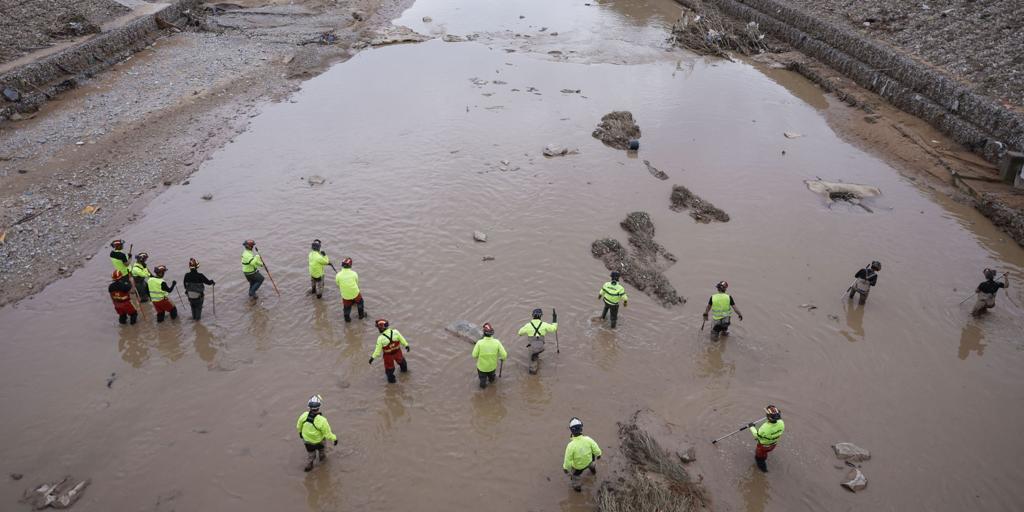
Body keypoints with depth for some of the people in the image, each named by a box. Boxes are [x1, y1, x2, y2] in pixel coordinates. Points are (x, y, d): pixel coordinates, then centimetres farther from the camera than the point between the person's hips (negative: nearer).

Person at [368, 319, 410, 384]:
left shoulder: (381, 338, -30)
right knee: (400, 360, 35)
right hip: (397, 352, 3)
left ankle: (391, 379, 45)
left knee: (389, 367, 23)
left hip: (388, 355, -3)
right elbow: (402, 339, -8)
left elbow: (378, 350, -22)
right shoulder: (395, 332, -23)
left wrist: (373, 357, -9)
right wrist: (406, 345, 8)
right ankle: (404, 369, 64)